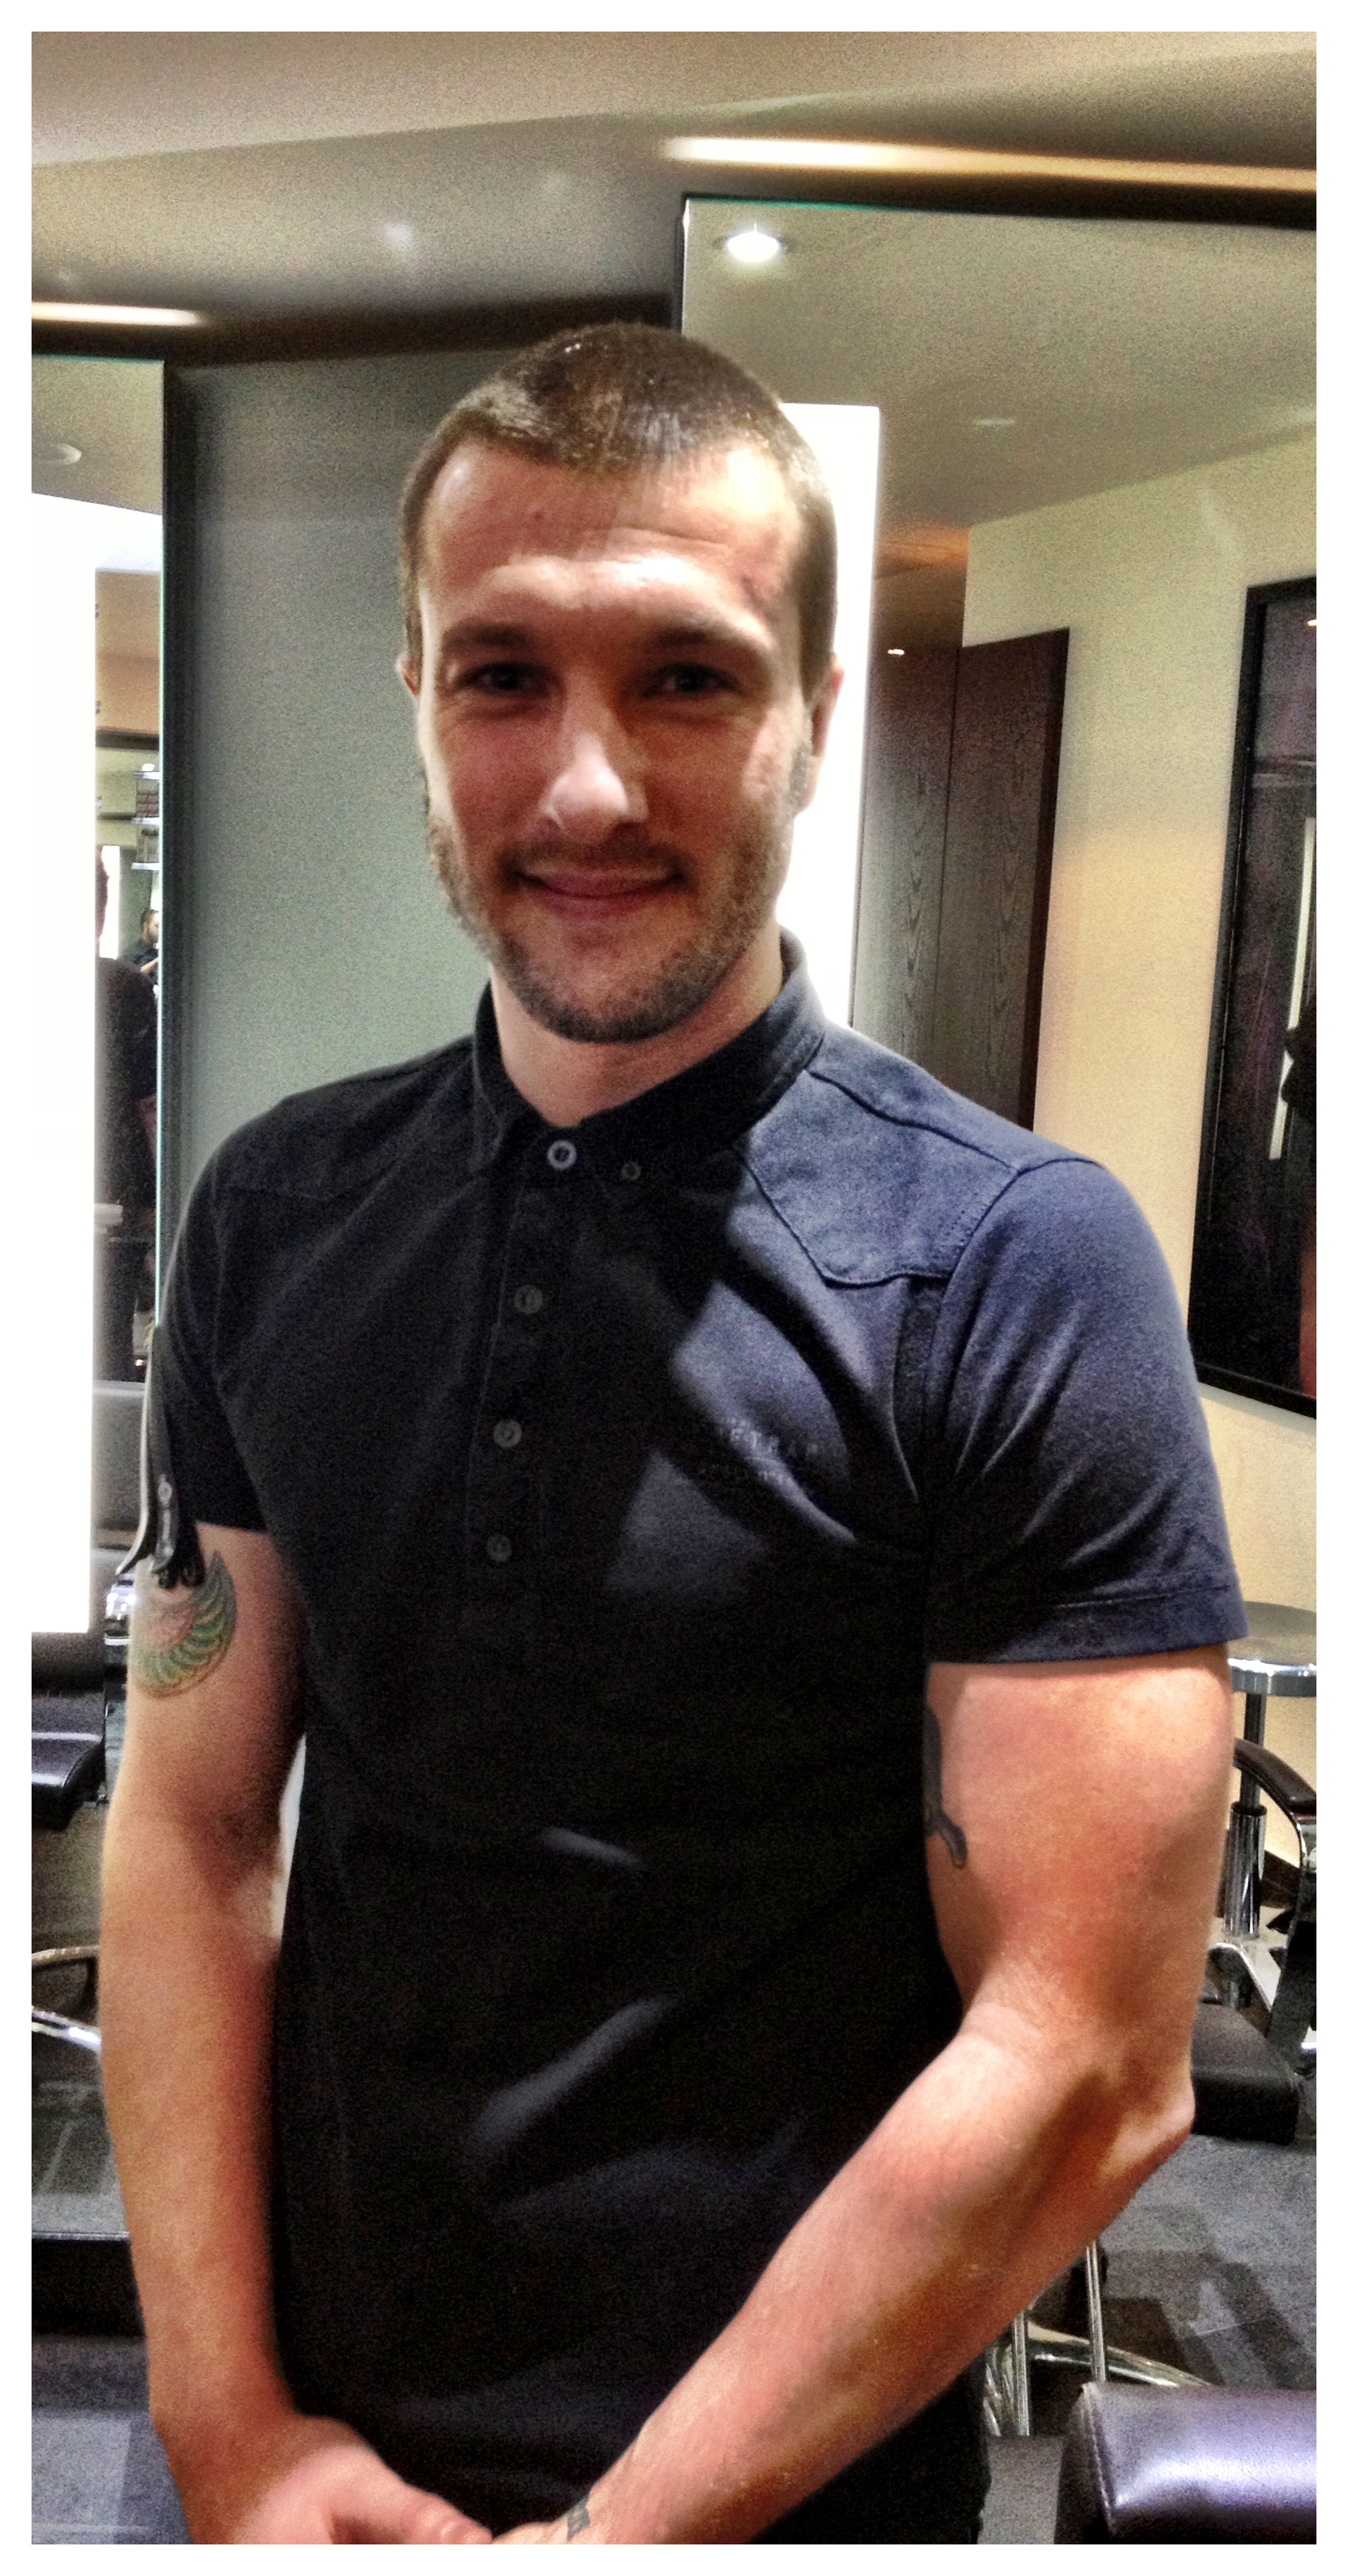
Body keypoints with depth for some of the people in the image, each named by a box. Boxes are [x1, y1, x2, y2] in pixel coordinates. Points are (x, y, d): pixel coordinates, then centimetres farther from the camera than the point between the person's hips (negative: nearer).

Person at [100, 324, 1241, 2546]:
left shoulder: (1015, 1264, -18)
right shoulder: (276, 1218, -4)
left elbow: (1093, 2071, -18)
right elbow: (194, 1827, -1)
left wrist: (634, 2531, -15)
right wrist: (231, 2429, -7)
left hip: (789, 2491, -3)